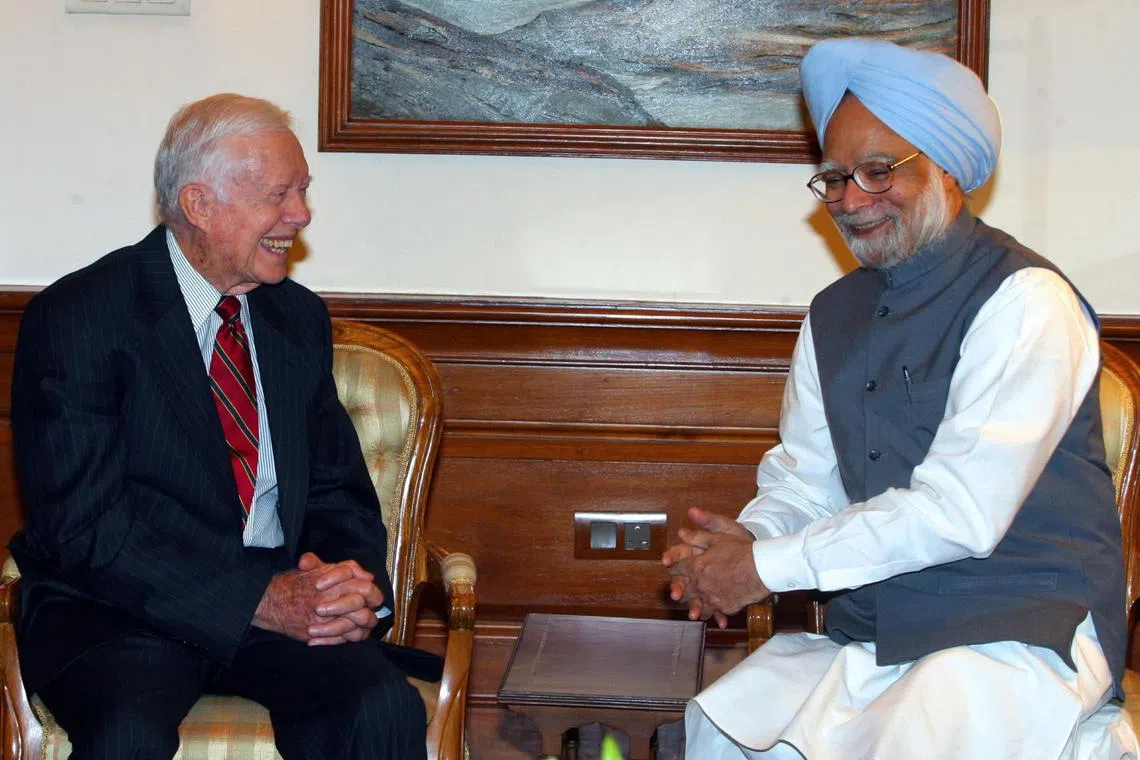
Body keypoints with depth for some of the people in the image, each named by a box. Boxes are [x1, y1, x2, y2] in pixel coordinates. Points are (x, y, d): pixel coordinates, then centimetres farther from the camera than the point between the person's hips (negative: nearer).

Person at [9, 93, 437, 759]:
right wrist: (257, 600, -20)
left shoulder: (299, 318, 13)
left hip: (279, 599, 4)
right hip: (116, 611, -3)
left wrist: (357, 579, -7)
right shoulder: (77, 317, -6)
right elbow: (84, 528, -12)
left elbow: (339, 492, 17)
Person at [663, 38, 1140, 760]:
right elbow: (803, 477, 16)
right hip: (869, 630, 6)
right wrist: (749, 538, -8)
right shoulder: (835, 313, 13)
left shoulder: (1025, 301, -12)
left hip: (1024, 626, -6)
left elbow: (959, 512, -20)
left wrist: (767, 566, -17)